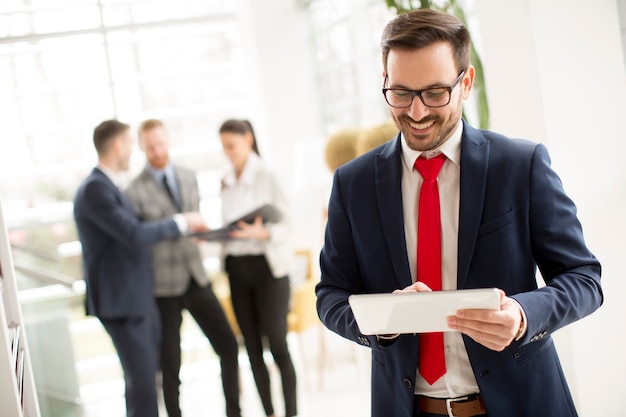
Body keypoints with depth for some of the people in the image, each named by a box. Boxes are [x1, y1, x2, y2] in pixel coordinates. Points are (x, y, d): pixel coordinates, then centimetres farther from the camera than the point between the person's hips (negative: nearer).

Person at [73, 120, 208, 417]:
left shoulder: (107, 186, 14)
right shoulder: (95, 188, -18)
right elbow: (134, 235, -24)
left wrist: (184, 230, 25)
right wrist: (181, 222, -13)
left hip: (137, 297, 10)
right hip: (120, 301, -10)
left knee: (144, 378, 16)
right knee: (142, 383, -7)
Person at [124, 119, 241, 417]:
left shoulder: (189, 178, 8)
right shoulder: (135, 192, -9)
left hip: (197, 280, 5)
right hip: (164, 287, -5)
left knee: (228, 347, 5)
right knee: (170, 364, 3)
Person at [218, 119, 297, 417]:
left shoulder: (268, 175, -8)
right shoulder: (227, 182, 9)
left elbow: (284, 225, -10)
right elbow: (230, 228, 12)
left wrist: (262, 232, -28)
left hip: (268, 266, -5)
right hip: (237, 268, 6)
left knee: (277, 345, -3)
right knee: (253, 348, 8)